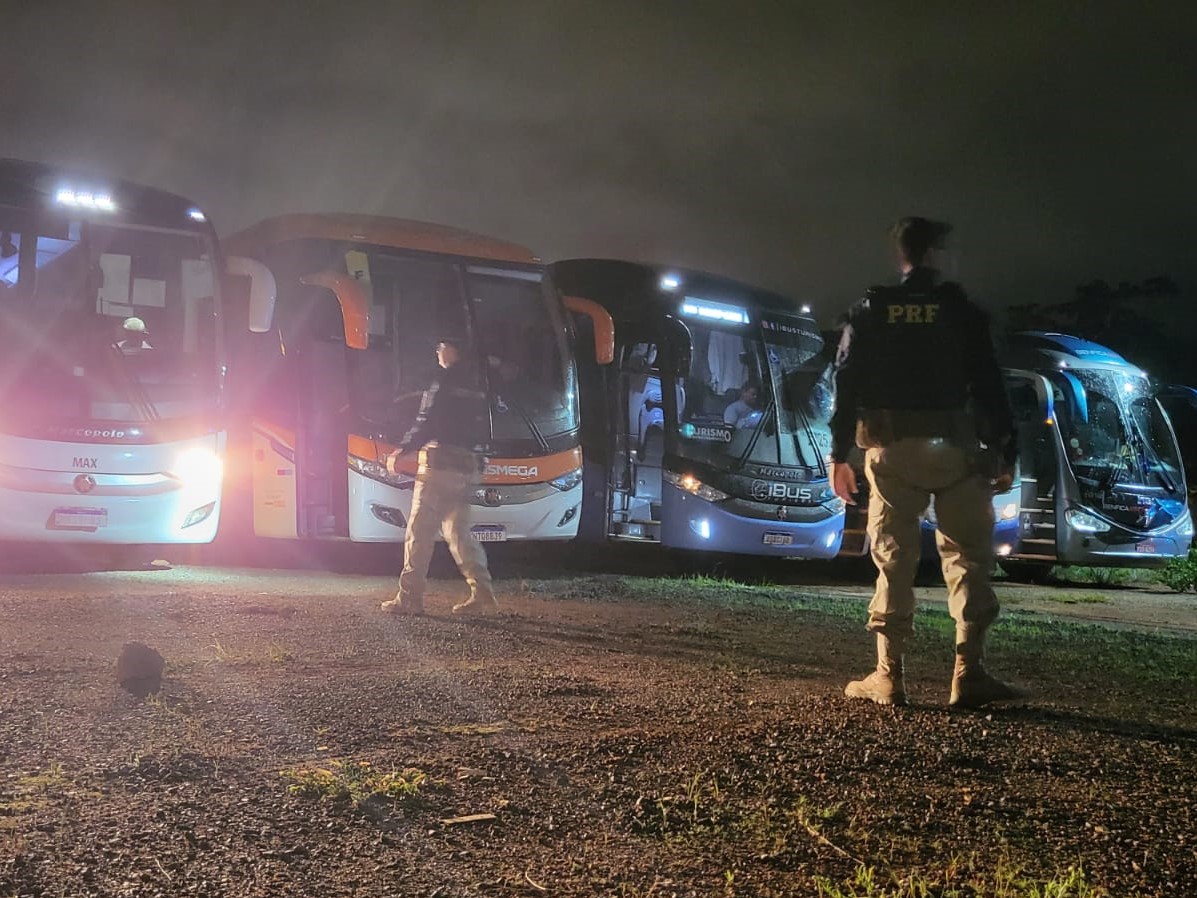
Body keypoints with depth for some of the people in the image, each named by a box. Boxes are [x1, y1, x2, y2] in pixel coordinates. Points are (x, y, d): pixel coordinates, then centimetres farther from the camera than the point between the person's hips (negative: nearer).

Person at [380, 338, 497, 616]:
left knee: (420, 531, -3)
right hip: (468, 468, 8)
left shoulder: (443, 385, -7)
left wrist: (402, 449, -6)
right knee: (458, 531, 13)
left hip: (439, 465, -8)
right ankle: (482, 591, 1)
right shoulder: (475, 389, 17)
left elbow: (426, 424, -13)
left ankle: (410, 598, -3)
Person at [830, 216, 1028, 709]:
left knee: (893, 558, 4)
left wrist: (838, 455, 5)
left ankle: (889, 676, 4)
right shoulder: (962, 312, 3)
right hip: (953, 447, -1)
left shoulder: (869, 310, 7)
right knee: (968, 555, 6)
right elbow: (989, 386, 0)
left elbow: (847, 383, 3)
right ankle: (969, 672, 1)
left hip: (892, 447, 2)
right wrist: (1004, 454, 4)